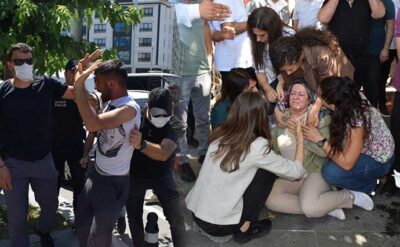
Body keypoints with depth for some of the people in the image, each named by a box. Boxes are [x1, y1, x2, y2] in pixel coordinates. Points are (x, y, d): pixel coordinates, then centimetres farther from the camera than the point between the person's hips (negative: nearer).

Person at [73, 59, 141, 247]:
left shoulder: (129, 108, -27)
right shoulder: (111, 103, 2)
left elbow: (93, 124, -41)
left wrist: (79, 85, -34)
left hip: (113, 183, -9)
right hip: (96, 174, 9)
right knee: (82, 224, 24)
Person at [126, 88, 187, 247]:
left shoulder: (172, 127, -21)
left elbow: (163, 153, -40)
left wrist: (141, 145, -56)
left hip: (162, 176, -1)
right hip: (135, 175, 1)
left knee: (176, 217, -3)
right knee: (134, 216, 14)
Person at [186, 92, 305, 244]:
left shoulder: (220, 133, 1)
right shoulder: (257, 146, -16)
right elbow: (296, 171, -3)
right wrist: (300, 139, 11)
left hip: (195, 212, 6)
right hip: (218, 225, -6)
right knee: (267, 171, 6)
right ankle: (244, 229, 9)